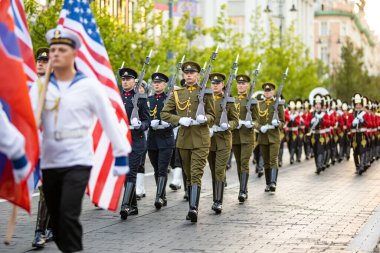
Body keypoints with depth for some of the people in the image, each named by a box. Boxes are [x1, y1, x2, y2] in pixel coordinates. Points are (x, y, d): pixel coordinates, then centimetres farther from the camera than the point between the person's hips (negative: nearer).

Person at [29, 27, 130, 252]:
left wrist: (121, 154, -2)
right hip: (49, 162, 4)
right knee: (56, 219, 10)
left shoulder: (89, 85, -4)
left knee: (69, 215, -17)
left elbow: (109, 120, -1)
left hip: (78, 161, -4)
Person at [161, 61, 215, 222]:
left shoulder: (206, 93, 4)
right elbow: (164, 113, 5)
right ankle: (192, 207, 19)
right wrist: (180, 120, -12)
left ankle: (194, 208, -25)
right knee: (188, 176, 11)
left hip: (201, 140, -3)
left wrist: (205, 118, -17)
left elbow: (212, 116, 7)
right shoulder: (177, 94, 9)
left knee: (196, 174, -15)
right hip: (183, 139, 3)